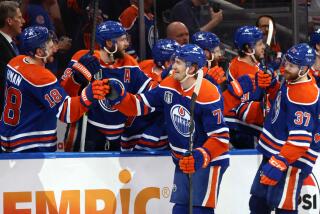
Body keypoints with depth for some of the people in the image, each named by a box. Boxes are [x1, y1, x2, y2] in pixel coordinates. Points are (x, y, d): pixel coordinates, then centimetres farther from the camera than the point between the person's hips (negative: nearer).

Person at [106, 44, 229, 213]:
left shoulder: (208, 95, -23)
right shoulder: (169, 85, -3)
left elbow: (221, 137, -24)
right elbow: (140, 105, 2)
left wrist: (201, 157, -37)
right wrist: (117, 97, -15)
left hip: (209, 160, -7)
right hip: (183, 161, 7)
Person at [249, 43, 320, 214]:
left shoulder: (304, 95, -24)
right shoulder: (291, 82, 6)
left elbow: (300, 139, -29)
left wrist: (279, 164, -31)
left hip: (292, 161, -10)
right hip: (274, 153, 10)